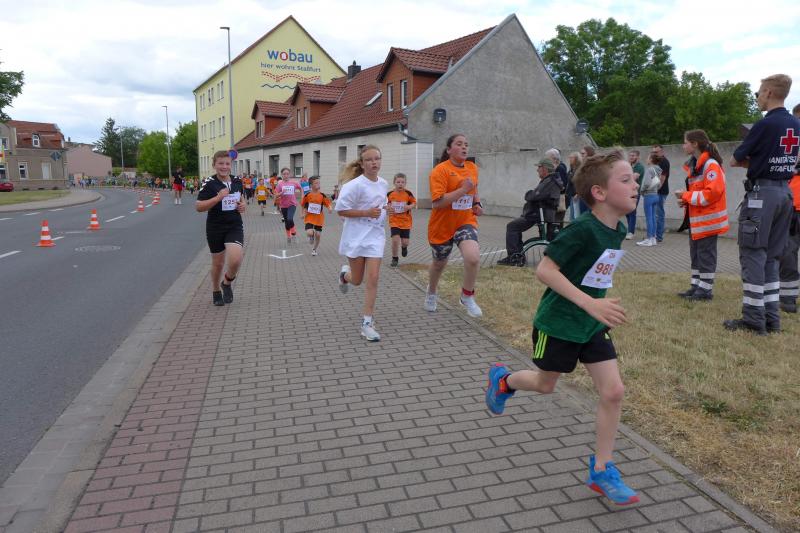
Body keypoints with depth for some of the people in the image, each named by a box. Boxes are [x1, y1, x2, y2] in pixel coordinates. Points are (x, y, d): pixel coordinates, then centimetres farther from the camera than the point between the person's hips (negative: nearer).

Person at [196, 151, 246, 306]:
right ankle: (216, 291, 37)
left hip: (235, 226, 2)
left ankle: (227, 283, 14)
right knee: (218, 263, 10)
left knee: (236, 260, -18)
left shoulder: (237, 181, 2)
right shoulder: (209, 183, -11)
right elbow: (198, 207, -15)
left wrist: (242, 205, 0)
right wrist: (218, 197, -25)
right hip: (215, 228, -2)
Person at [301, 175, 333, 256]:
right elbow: (303, 205, 7)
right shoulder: (307, 195, -6)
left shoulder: (322, 195, -5)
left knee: (318, 235, 5)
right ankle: (311, 236, 19)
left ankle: (314, 249, 29)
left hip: (319, 218, 2)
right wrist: (304, 213, -1)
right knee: (309, 233, -20)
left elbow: (327, 203, -3)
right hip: (309, 217, -1)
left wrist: (329, 208, -23)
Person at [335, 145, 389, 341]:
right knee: (357, 280, 9)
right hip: (356, 235, -4)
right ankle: (345, 274, 48)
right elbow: (341, 210, -15)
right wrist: (367, 213, -21)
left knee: (373, 278, -6)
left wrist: (384, 210, 1)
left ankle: (367, 323, 1)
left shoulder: (383, 184, 4)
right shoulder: (355, 184, -16)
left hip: (376, 235, 4)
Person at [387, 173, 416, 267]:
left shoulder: (408, 193, -9)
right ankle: (395, 258, 10)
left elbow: (414, 202, 2)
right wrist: (388, 208, -10)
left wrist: (410, 206, -17)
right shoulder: (390, 194, -6)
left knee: (405, 241, 2)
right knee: (395, 240, -12)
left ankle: (404, 246, 42)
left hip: (406, 221, 0)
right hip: (394, 221, 0)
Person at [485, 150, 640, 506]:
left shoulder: (618, 229, -1)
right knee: (545, 385, 15)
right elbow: (544, 269, -27)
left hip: (592, 324, 7)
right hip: (557, 323, -7)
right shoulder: (582, 229, -25)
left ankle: (601, 471, 15)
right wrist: (590, 303, -31)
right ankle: (502, 380, 47)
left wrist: (599, 305, 17)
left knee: (613, 392, 0)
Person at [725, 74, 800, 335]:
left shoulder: (765, 125, -12)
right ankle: (771, 317, 14)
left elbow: (735, 161, -5)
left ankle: (754, 319, -1)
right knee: (771, 256, 12)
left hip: (761, 193, -8)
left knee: (753, 255, -3)